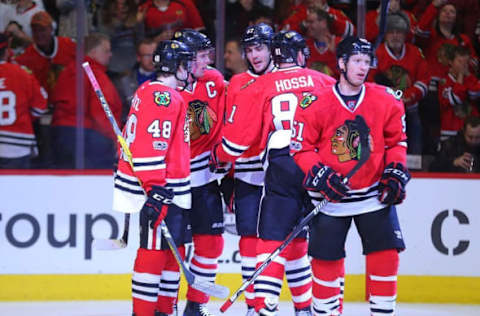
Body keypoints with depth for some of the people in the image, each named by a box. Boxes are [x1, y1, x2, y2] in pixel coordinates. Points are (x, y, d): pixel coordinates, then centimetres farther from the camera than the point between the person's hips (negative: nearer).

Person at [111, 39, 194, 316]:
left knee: (175, 249, 12)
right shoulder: (162, 96, -15)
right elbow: (148, 144, -22)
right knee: (155, 249, -9)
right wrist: (154, 188, -25)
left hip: (172, 191, 11)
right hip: (161, 191, -11)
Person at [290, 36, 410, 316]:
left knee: (385, 252, -6)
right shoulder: (317, 104, -10)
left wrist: (396, 174, -2)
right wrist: (320, 175, -17)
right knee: (326, 256, 1)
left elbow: (397, 141, 10)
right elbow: (301, 148, -4)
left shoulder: (387, 101, -2)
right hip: (331, 197, -1)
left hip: (374, 195, 1)